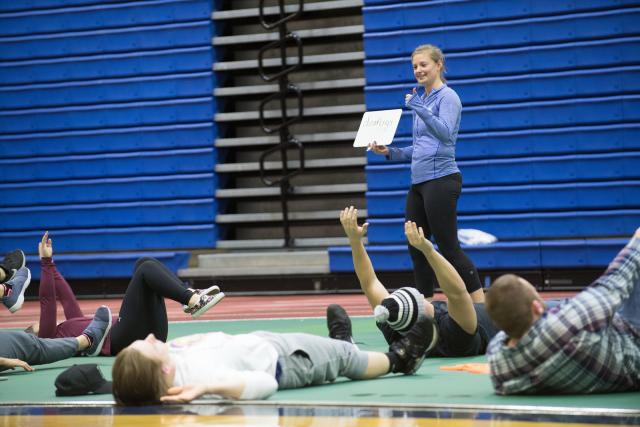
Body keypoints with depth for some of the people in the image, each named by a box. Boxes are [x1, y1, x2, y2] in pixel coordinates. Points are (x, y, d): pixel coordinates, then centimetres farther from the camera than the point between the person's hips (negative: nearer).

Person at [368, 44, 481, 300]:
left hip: (441, 180, -9)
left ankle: (482, 305, -4)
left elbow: (445, 134, -24)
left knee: (449, 248, -8)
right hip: (419, 183, 9)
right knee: (416, 248, 6)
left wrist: (421, 111, -34)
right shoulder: (422, 100, 18)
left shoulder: (447, 97, -7)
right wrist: (390, 152, 9)